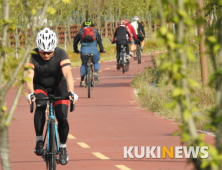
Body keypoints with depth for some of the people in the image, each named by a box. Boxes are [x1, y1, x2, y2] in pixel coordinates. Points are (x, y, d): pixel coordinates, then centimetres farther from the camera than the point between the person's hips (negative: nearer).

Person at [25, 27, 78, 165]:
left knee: (62, 117, -14)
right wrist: (31, 93, -56)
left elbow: (68, 74, -39)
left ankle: (63, 147, 9)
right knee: (41, 105, -32)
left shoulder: (61, 54, -27)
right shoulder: (33, 56, -26)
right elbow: (29, 76, -37)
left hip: (58, 86, 0)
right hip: (40, 86, 0)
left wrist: (71, 92, -55)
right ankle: (39, 141, -20)